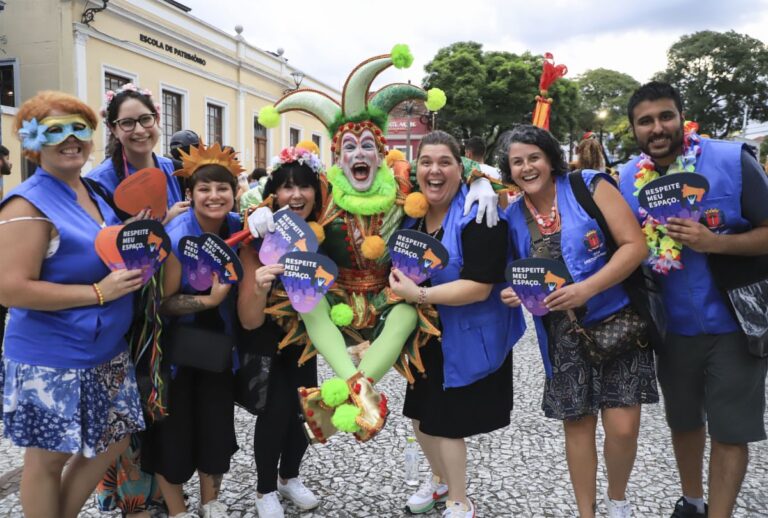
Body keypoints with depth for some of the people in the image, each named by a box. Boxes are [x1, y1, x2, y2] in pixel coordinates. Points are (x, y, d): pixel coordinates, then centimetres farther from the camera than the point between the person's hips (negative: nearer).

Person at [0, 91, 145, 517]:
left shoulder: (96, 192, 7)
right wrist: (98, 292, -22)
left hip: (108, 352, 8)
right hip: (51, 360, -8)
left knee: (114, 439, 18)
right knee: (48, 457, 9)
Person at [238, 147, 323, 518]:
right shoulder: (257, 238, -26)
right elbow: (248, 321, -29)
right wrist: (258, 288, -48)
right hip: (264, 337, -3)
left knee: (305, 407, 7)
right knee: (277, 408, -10)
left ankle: (289, 477, 35)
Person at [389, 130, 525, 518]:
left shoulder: (478, 215, -21)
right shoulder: (411, 212, 1)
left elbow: (479, 286, -29)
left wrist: (419, 295, -30)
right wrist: (397, 287, 0)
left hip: (467, 338, -7)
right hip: (426, 335, 7)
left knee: (447, 421, 3)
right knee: (420, 415, 19)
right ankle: (440, 478, 48)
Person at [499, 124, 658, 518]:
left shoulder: (591, 187, -8)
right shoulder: (513, 217, 4)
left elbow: (635, 245, -14)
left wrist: (587, 288, -24)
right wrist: (514, 293, -7)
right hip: (563, 334, 3)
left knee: (622, 426, -5)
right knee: (577, 424, 9)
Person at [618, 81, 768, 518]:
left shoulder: (732, 161, -14)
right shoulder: (627, 179, -3)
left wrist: (713, 242, -27)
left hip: (732, 323, -4)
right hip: (673, 326, 4)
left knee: (730, 431, 5)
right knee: (683, 420, 21)